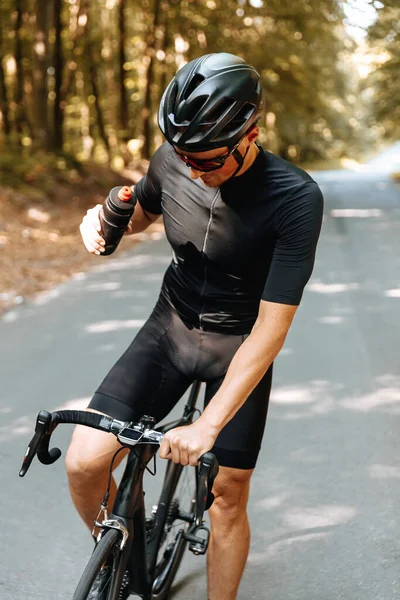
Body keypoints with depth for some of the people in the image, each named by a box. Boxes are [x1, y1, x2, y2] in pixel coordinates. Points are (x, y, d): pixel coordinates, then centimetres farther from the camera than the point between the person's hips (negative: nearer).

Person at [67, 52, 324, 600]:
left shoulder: (296, 199, -27)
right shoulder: (173, 161, -14)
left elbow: (271, 328, -27)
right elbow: (142, 214, 11)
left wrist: (208, 426, -32)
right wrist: (105, 216, -15)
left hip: (240, 347, -3)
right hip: (171, 327, 3)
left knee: (227, 499, 2)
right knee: (84, 462, -12)